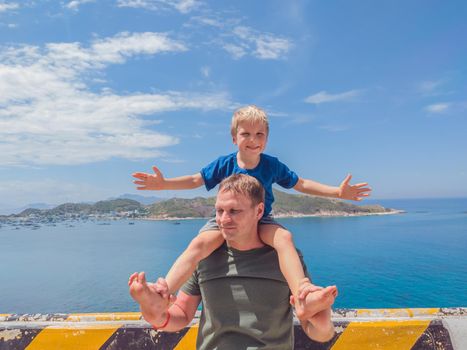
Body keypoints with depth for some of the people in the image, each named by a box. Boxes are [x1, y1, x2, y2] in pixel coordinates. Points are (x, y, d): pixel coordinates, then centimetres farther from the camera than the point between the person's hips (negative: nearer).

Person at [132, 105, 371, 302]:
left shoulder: (272, 165, -3)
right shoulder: (224, 164, -5)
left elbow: (300, 184, 6)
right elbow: (196, 180, 1)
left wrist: (338, 192, 0)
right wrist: (163, 183, -12)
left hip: (261, 221, 1)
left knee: (284, 237, -32)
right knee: (199, 243, -30)